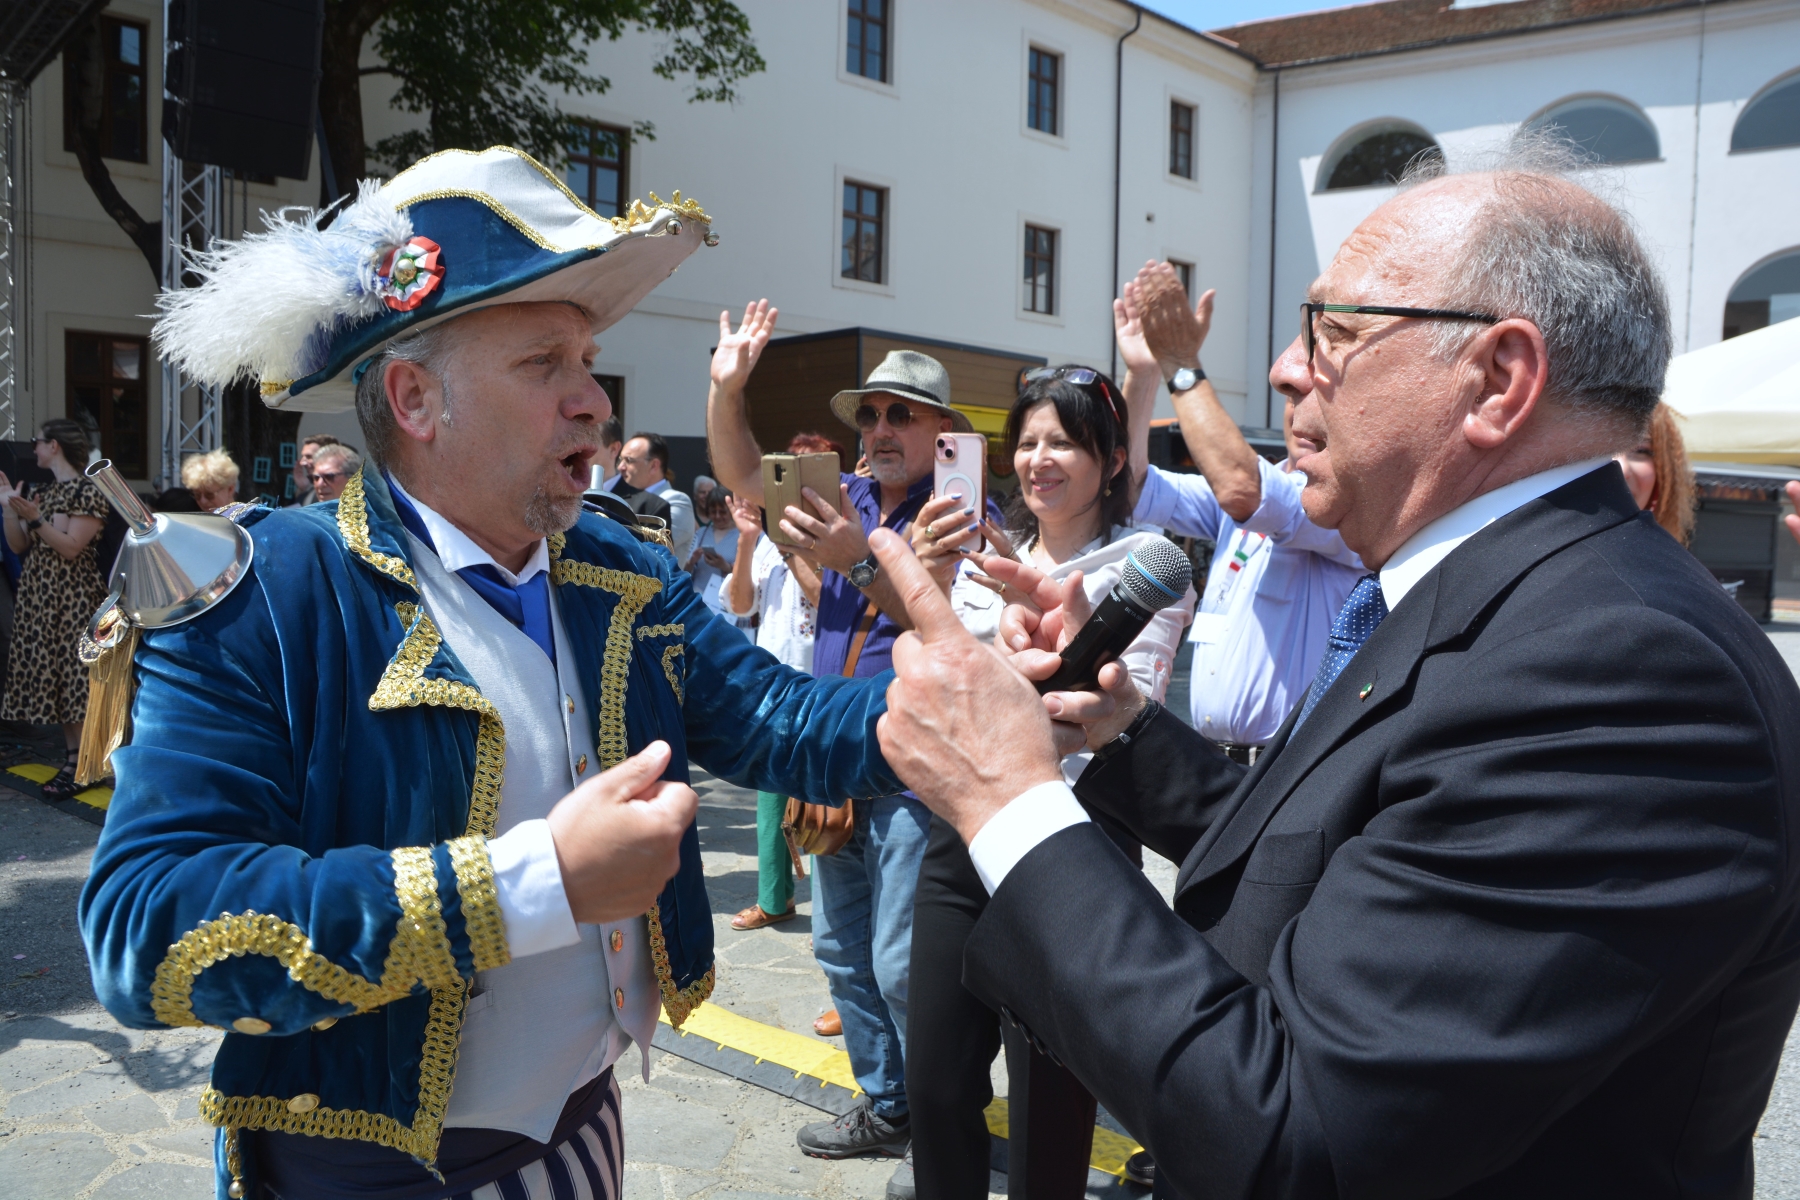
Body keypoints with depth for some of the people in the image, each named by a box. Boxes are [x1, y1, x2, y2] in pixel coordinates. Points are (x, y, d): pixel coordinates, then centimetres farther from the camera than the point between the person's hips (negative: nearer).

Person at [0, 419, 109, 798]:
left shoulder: (86, 490, -8)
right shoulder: (43, 493, 16)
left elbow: (71, 548, -15)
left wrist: (35, 519, -23)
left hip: (72, 597, -8)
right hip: (39, 595, 8)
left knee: (75, 676, -7)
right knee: (53, 678, 8)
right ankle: (72, 758, 15)